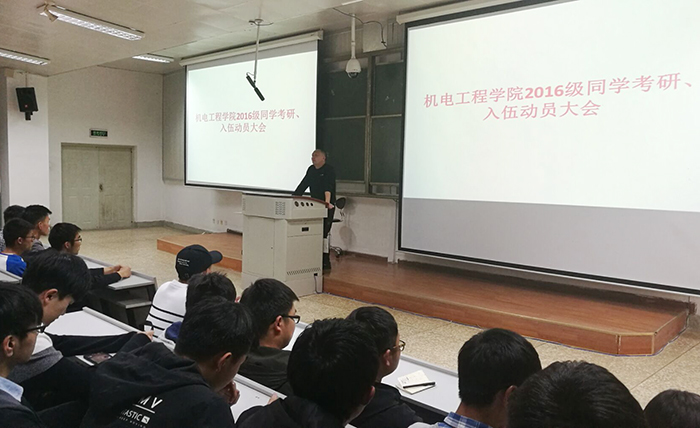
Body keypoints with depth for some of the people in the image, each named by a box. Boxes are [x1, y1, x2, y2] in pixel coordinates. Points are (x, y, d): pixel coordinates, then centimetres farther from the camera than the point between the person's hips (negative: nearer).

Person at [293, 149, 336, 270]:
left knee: (323, 234, -9)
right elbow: (303, 185, 15)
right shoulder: (311, 170, 14)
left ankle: (326, 262, -3)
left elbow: (328, 187, -24)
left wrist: (327, 201, -38)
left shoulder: (329, 170, -8)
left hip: (327, 207, -7)